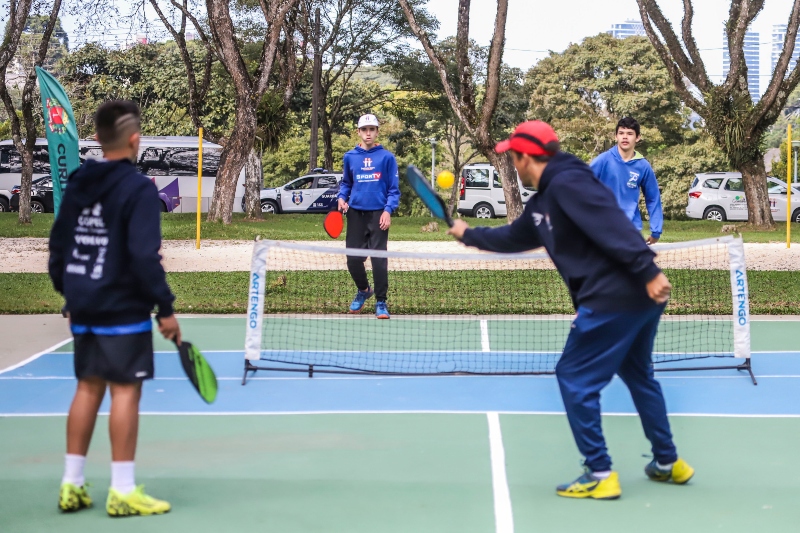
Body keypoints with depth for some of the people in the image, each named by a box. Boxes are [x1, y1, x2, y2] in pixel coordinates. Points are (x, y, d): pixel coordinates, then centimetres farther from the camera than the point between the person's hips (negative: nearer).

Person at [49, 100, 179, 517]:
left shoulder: (77, 185, 8)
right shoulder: (138, 189, -13)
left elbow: (58, 245, 13)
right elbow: (144, 255, -18)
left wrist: (68, 293, 22)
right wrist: (165, 307, -13)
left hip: (83, 309, 7)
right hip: (123, 310, -7)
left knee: (88, 388, 13)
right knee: (125, 390, -2)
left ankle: (71, 485, 17)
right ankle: (123, 491, 1)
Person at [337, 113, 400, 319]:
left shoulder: (386, 157, 0)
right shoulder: (350, 157, 9)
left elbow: (394, 189, 1)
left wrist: (388, 211, -12)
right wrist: (342, 198, 0)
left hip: (378, 214, -3)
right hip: (355, 213, 3)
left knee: (378, 258, -7)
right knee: (353, 258, 4)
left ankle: (381, 302, 5)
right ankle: (363, 290, 31)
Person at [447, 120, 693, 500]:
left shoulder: (567, 183, -13)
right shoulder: (542, 203, 18)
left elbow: (614, 225, -24)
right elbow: (513, 238, 36)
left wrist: (648, 271, -31)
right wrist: (468, 234, 46)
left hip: (613, 298, -10)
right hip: (639, 297, 10)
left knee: (574, 379, 0)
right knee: (637, 376, 24)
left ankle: (600, 475, 4)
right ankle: (668, 463, 34)